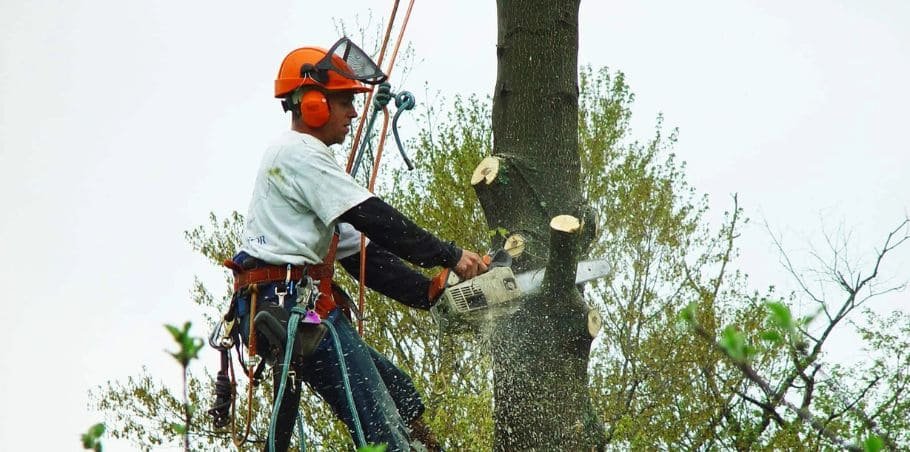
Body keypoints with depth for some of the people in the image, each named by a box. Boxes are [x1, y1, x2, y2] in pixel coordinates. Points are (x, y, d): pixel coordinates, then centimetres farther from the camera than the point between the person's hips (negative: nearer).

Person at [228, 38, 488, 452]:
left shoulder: (305, 159, 26)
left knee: (401, 396, 15)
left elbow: (361, 256, 21)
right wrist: (450, 256, -11)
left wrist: (430, 293, 10)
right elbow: (374, 220, -15)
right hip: (292, 309, -11)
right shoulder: (299, 153, -6)